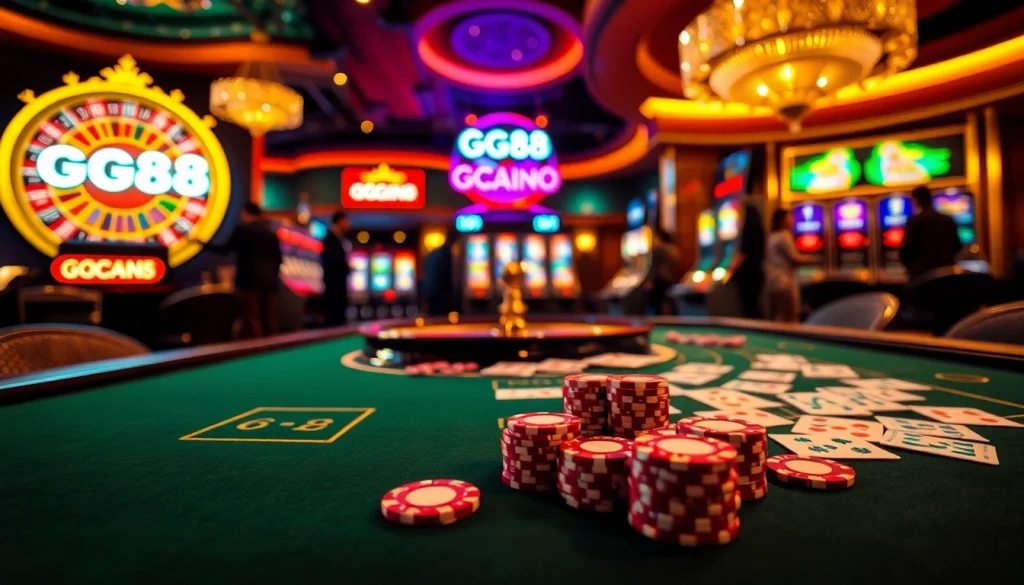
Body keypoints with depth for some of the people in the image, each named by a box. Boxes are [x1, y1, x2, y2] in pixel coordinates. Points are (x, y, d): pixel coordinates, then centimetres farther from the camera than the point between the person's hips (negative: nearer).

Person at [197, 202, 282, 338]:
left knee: (251, 318, -5)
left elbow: (225, 249, -1)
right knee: (270, 320, 5)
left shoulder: (243, 229, -1)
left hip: (251, 281, -5)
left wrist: (204, 244, 10)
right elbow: (278, 259, 14)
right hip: (269, 282, 5)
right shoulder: (272, 233, 14)